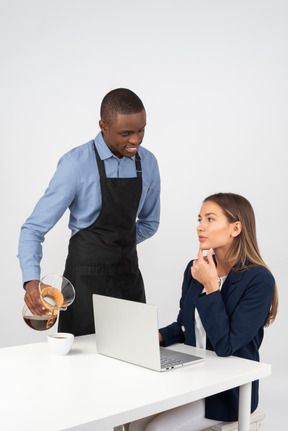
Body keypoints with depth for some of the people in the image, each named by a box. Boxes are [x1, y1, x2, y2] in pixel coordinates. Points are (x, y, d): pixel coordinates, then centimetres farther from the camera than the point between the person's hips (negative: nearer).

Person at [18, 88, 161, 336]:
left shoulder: (148, 163, 1)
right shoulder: (76, 164, -14)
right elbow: (34, 229, -14)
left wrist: (114, 247, 5)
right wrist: (31, 281, -29)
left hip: (130, 278, 5)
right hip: (85, 279, -4)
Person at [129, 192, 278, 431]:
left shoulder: (258, 280, -18)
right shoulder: (195, 270, 3)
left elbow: (225, 345, -22)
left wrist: (211, 286, -24)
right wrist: (158, 336, -6)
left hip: (230, 391, -6)